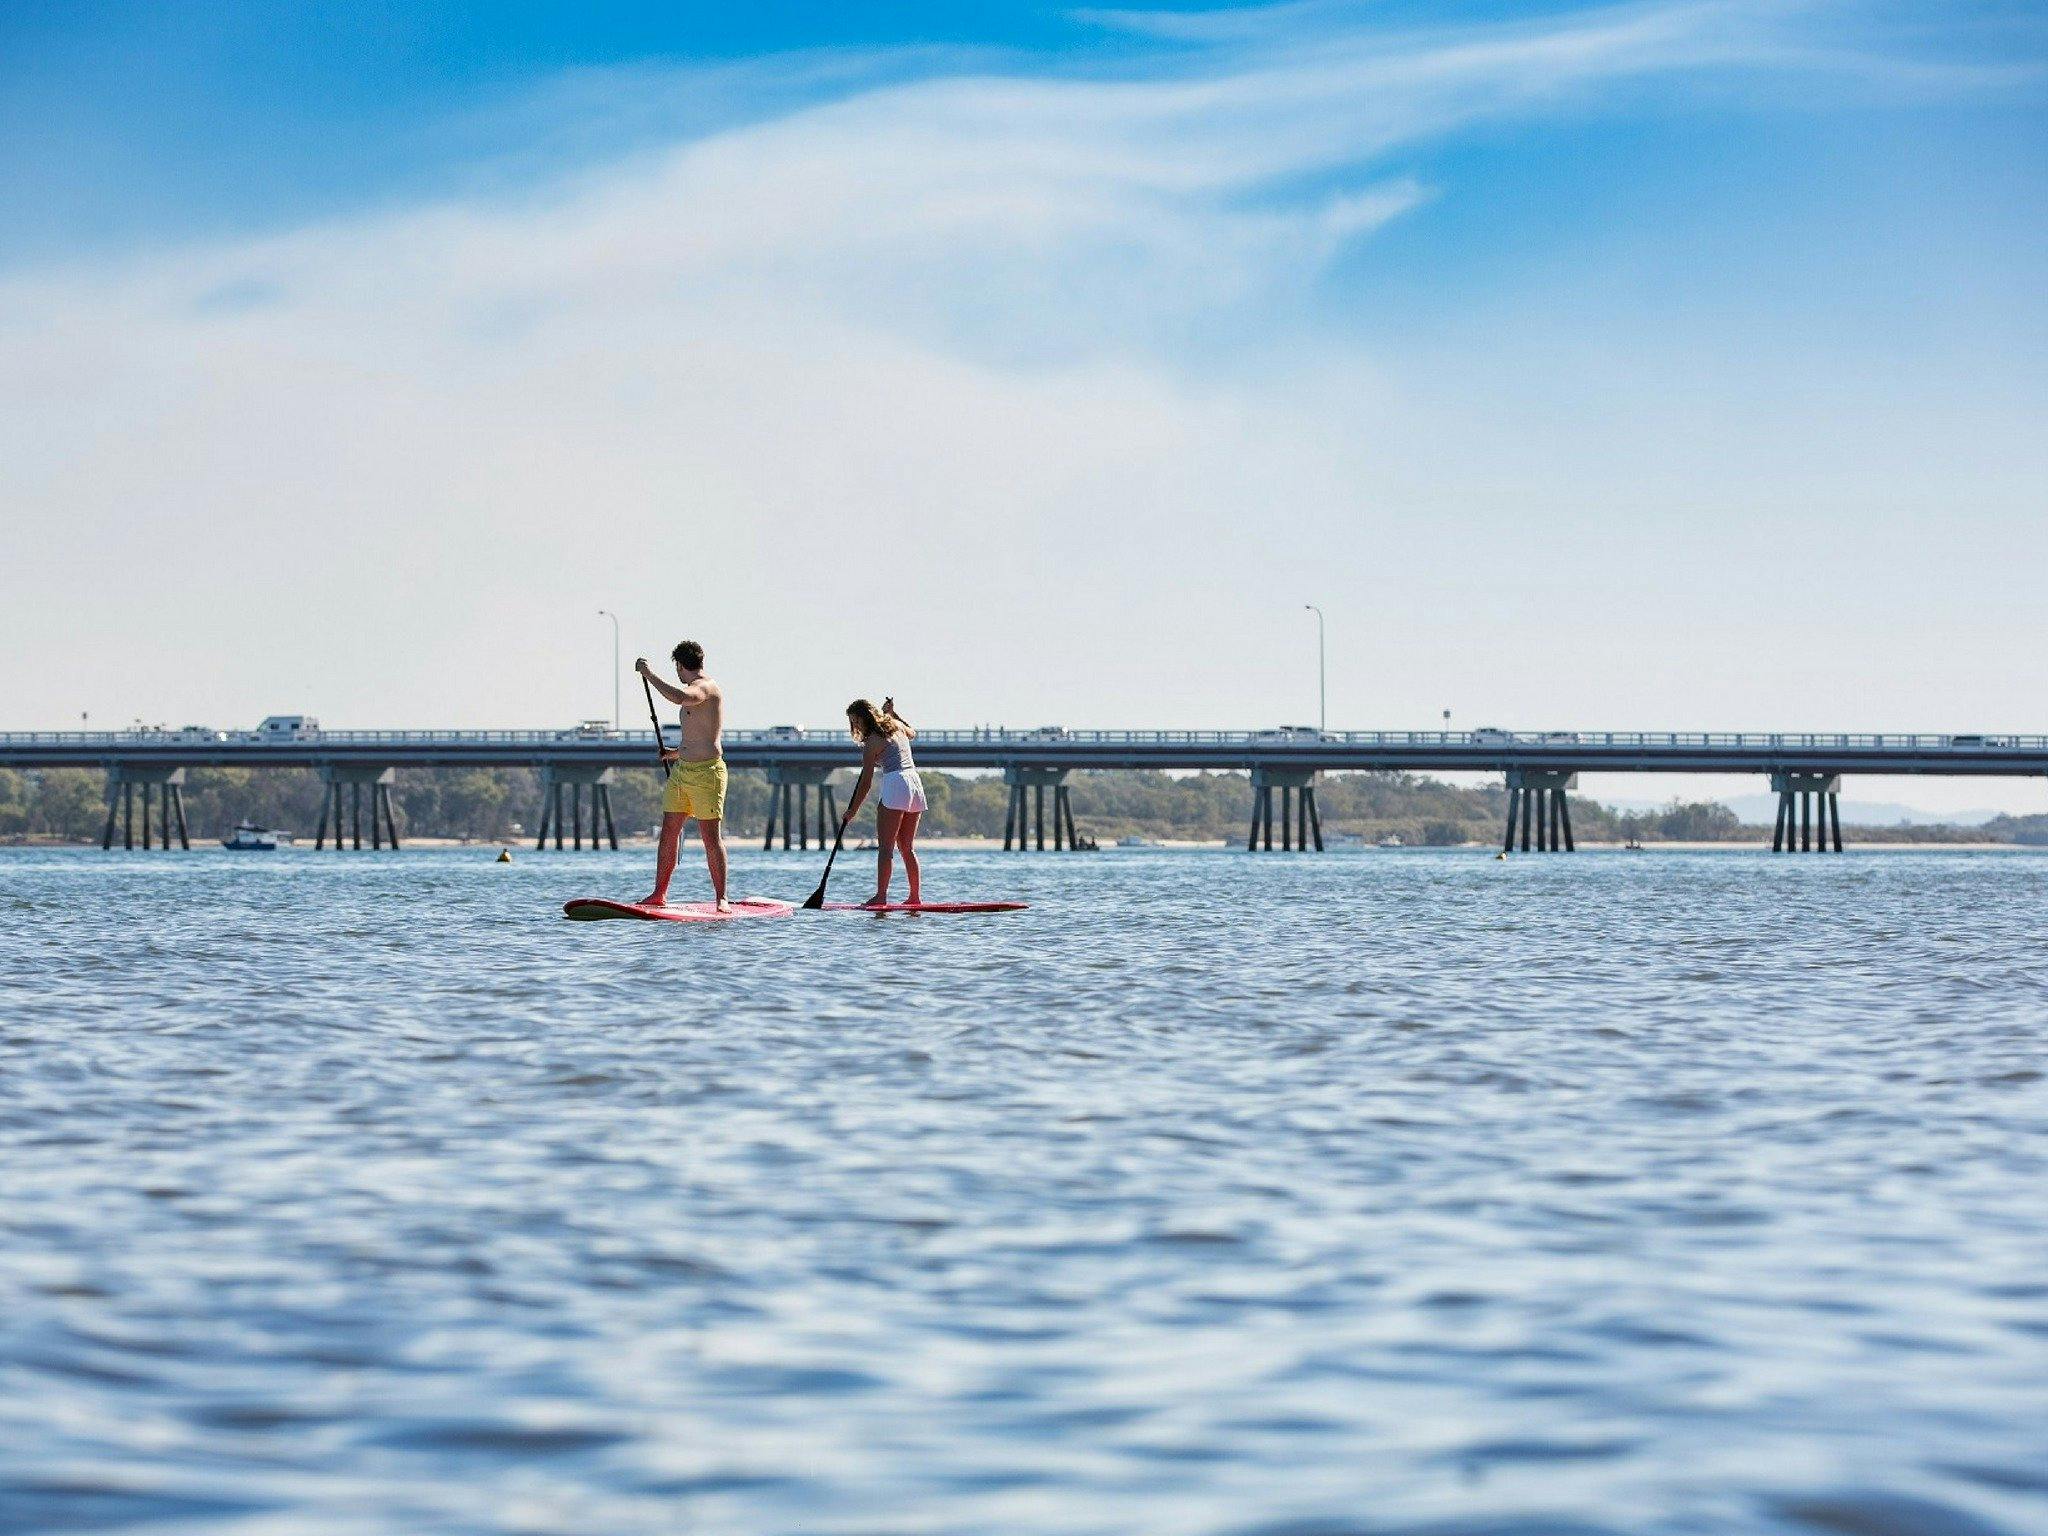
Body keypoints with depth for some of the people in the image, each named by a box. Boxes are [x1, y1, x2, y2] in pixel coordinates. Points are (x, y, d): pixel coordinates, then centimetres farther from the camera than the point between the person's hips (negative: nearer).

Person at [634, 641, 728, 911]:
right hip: (681, 770, 9)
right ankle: (659, 895, 10)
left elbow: (679, 697, -32)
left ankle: (721, 899, -2)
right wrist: (675, 753, 37)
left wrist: (649, 674, -23)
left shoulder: (706, 688, -10)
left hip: (707, 771, -9)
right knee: (668, 833, 6)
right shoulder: (694, 692, 20)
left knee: (711, 837, -6)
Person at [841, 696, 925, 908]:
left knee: (885, 846, -8)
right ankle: (915, 897, 9)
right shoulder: (897, 726, 16)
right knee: (907, 847, 12)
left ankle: (881, 895, -16)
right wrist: (892, 712, 42)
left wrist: (852, 810, 3)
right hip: (915, 782, 8)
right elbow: (912, 733, 42)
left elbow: (866, 781, -4)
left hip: (895, 783, -8)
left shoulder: (872, 741, -4)